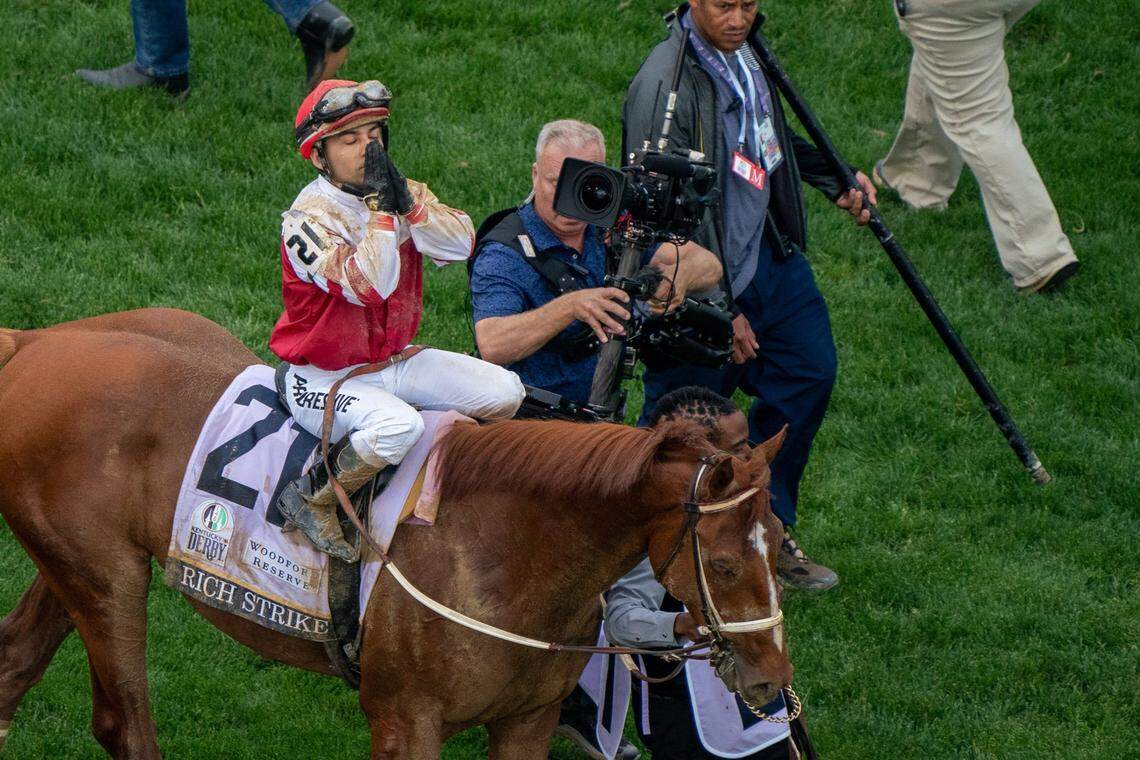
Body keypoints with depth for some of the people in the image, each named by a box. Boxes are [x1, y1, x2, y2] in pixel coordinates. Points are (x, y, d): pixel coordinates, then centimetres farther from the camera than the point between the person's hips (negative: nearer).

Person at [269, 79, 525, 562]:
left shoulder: (402, 193, 2)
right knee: (397, 426, -37)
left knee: (504, 393, -7)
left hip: (393, 362, 7)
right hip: (323, 374, -7)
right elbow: (368, 286, -32)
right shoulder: (308, 217, -19)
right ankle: (314, 499, -14)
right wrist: (380, 206, -30)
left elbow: (459, 245, -13)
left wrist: (407, 201, -25)